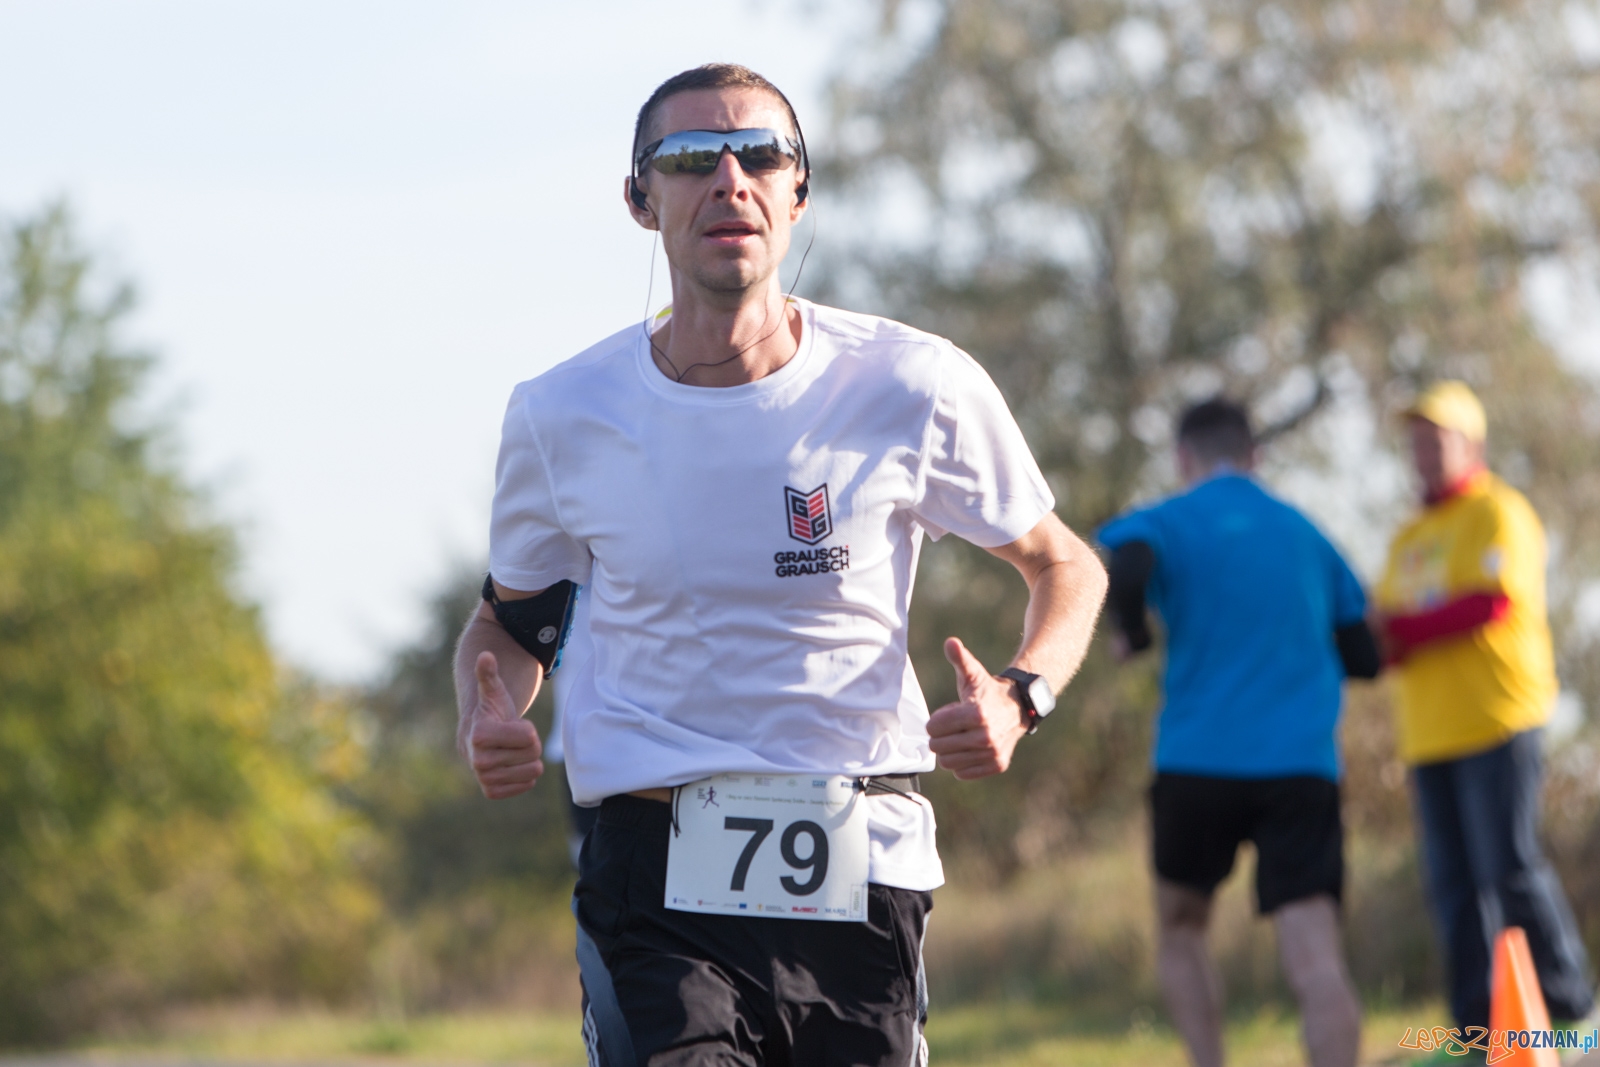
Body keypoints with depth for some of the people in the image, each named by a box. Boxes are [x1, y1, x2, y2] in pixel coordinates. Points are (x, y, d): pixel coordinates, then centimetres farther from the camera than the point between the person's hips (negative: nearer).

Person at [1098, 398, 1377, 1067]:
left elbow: (1123, 571, -21)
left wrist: (1133, 636, 0)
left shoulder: (1164, 524, 3)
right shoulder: (1304, 534, 17)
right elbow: (1364, 658, 18)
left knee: (1181, 931, 20)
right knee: (1315, 960, -10)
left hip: (1199, 761, -2)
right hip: (1304, 764, 2)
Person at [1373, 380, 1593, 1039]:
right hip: (1431, 734, 7)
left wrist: (1404, 628, -10)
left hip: (1498, 720, -7)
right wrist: (1388, 638, -5)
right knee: (1454, 884, 2)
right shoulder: (1410, 540, 23)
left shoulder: (1498, 515, -1)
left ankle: (1568, 1007, -3)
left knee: (1510, 867, -12)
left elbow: (1492, 602, -15)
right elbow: (1384, 636, 19)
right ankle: (1478, 1029, 3)